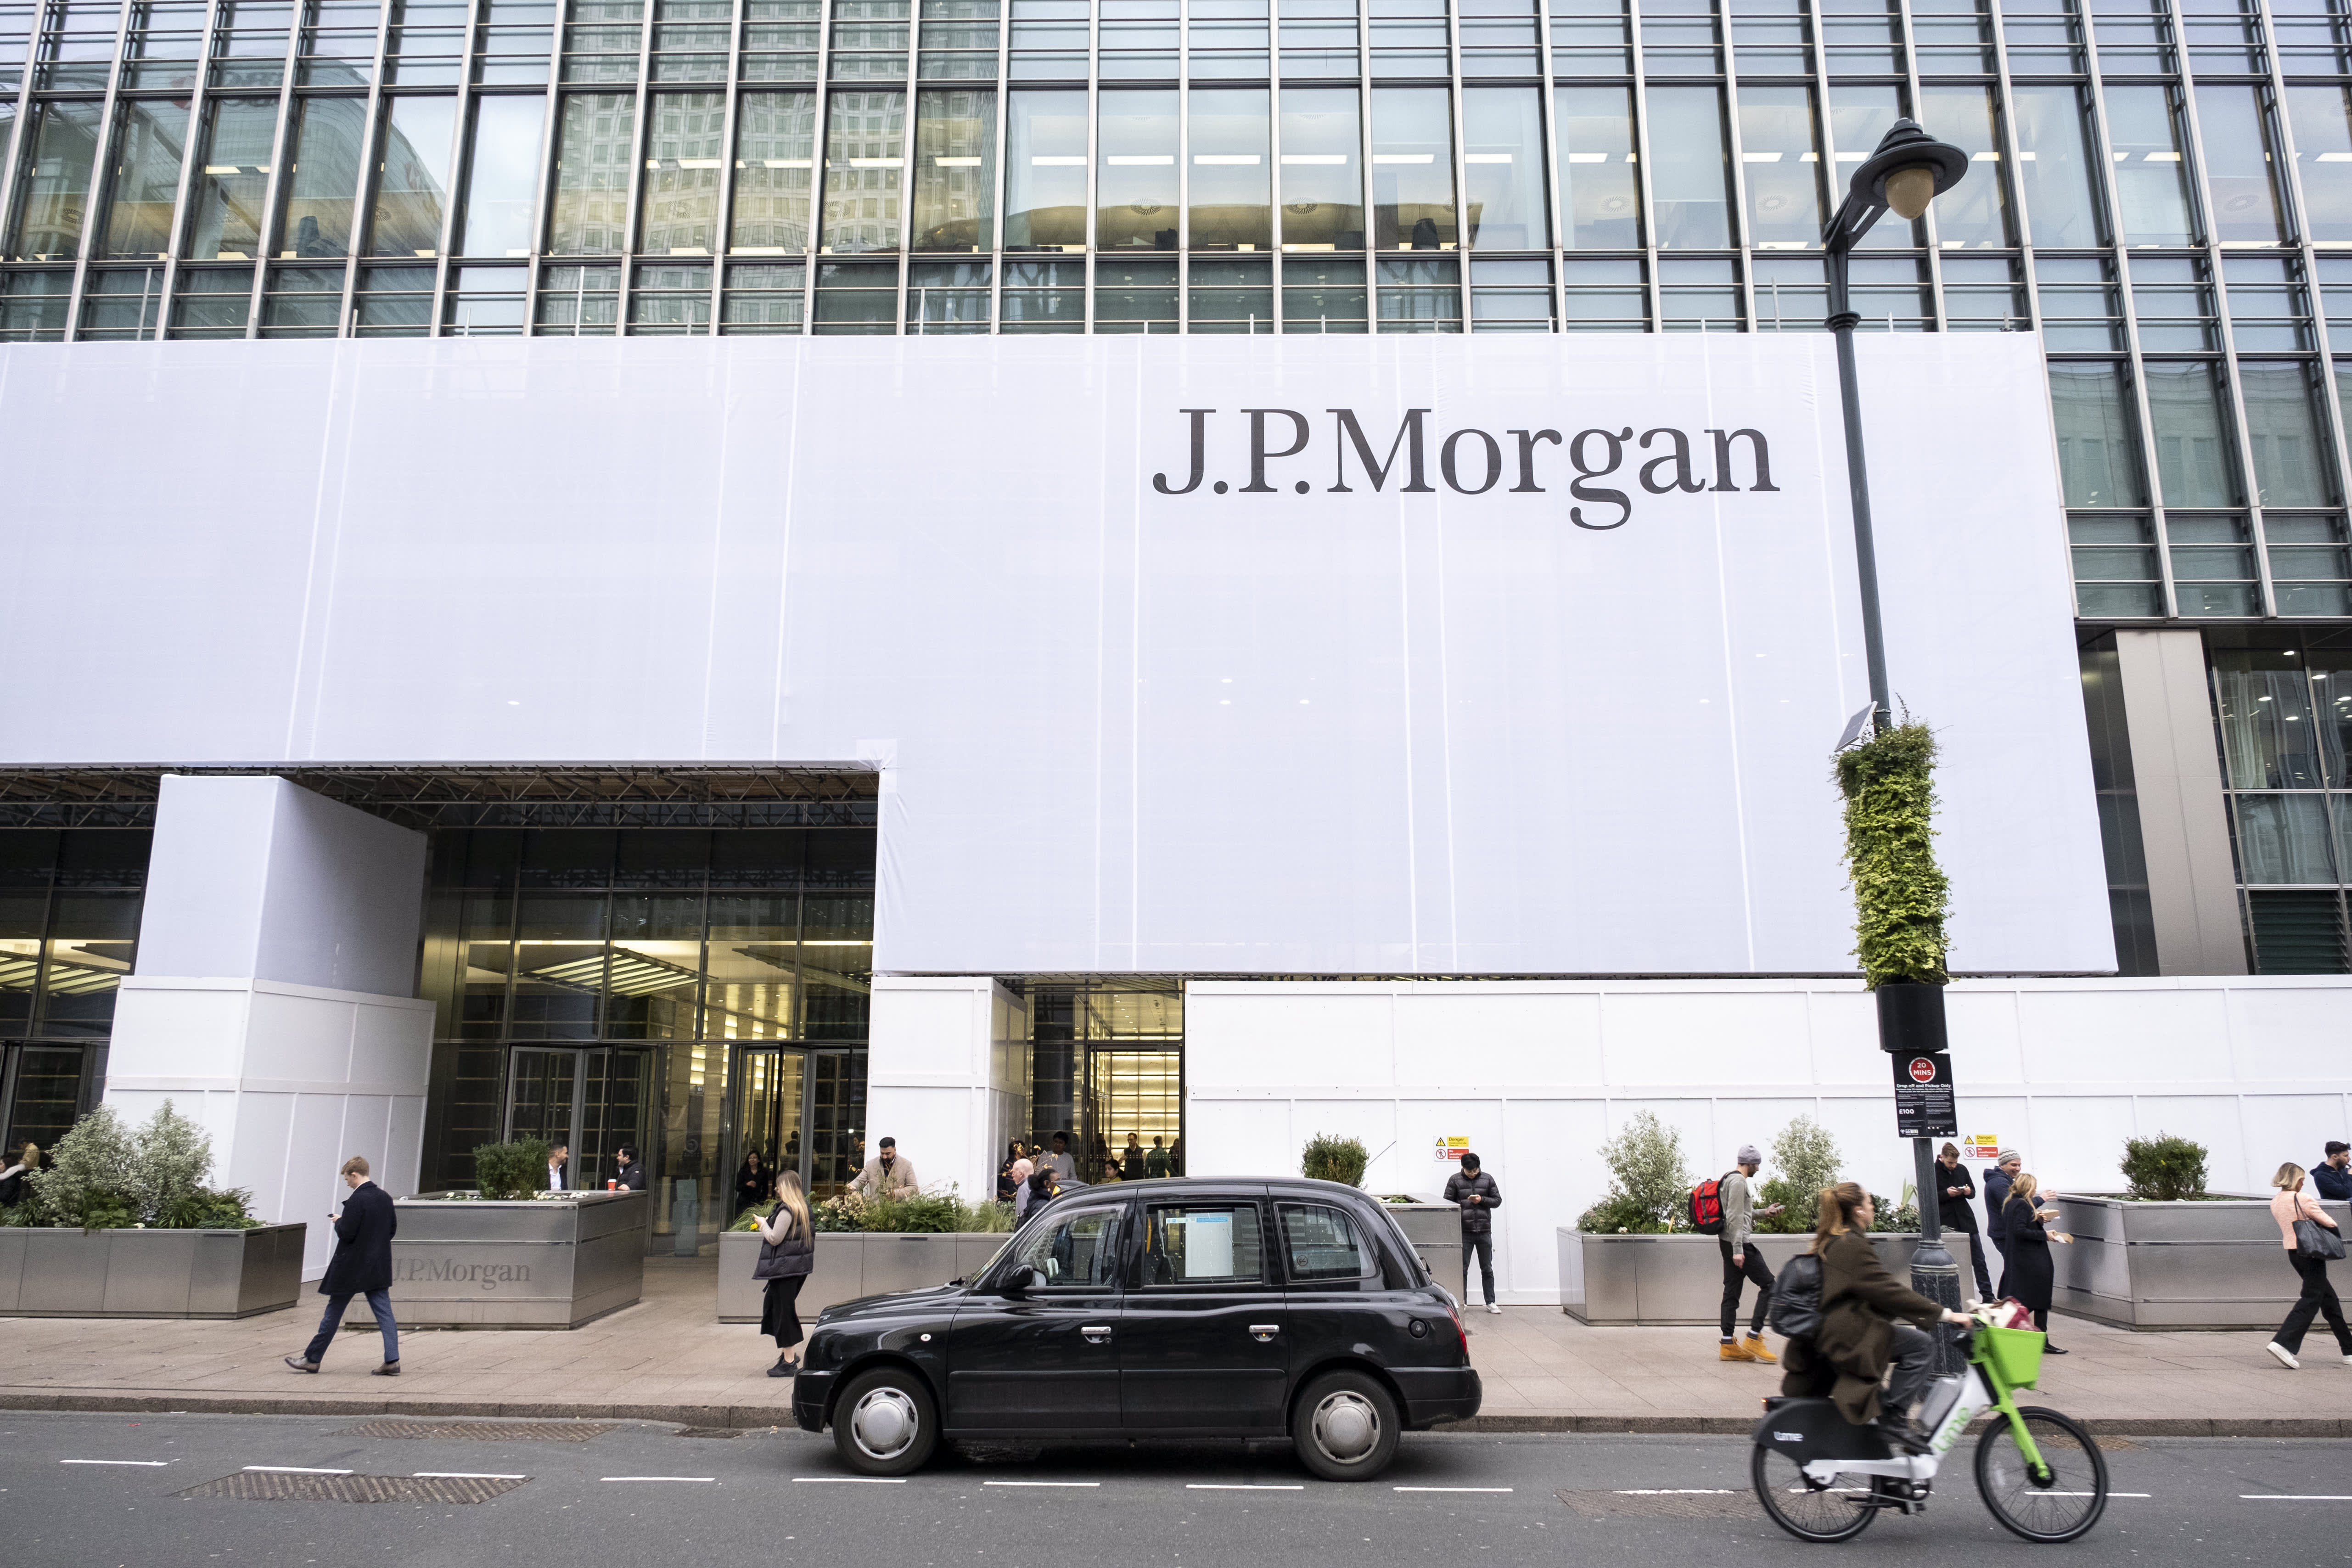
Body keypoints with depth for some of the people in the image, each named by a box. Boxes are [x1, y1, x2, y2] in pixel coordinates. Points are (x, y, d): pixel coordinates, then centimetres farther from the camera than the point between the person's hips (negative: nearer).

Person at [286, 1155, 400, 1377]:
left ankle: (312, 1359, 23)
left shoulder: (356, 1201, -18)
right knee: (384, 1313, 3)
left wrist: (339, 1221, -1)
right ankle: (392, 1361, -3)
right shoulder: (385, 1197, 5)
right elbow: (392, 1228, 12)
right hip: (380, 1267, 6)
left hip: (352, 1267, -6)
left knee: (334, 1313, 9)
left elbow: (346, 1233, -19)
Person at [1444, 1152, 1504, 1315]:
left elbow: (1498, 1200, 8)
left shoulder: (1487, 1179, 5)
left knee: (1487, 1269, 7)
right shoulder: (1455, 1180, 0)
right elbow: (1448, 1202, 1)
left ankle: (1491, 1303, 14)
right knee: (1462, 1269, 3)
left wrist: (1482, 1200, -9)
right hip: (1464, 1232, -1)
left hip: (1484, 1231, 1)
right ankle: (1462, 1302, 11)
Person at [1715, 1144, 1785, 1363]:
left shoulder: (1731, 1180, 20)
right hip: (1739, 1242, -10)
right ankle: (1753, 1338, -7)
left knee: (1732, 1292, 8)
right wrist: (1738, 1250, -23)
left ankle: (1728, 1345, 8)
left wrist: (1765, 1212, 23)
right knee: (1768, 1284, -5)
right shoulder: (1738, 1181, -13)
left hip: (1729, 1244, 10)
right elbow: (1735, 1217, -20)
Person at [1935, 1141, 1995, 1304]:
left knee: (1979, 1260, 7)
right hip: (1947, 1224, -4)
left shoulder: (1962, 1169, 6)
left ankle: (1988, 1296, 14)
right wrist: (1946, 1194, -19)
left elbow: (1973, 1193, 16)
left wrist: (1969, 1192, -7)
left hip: (1967, 1221, 4)